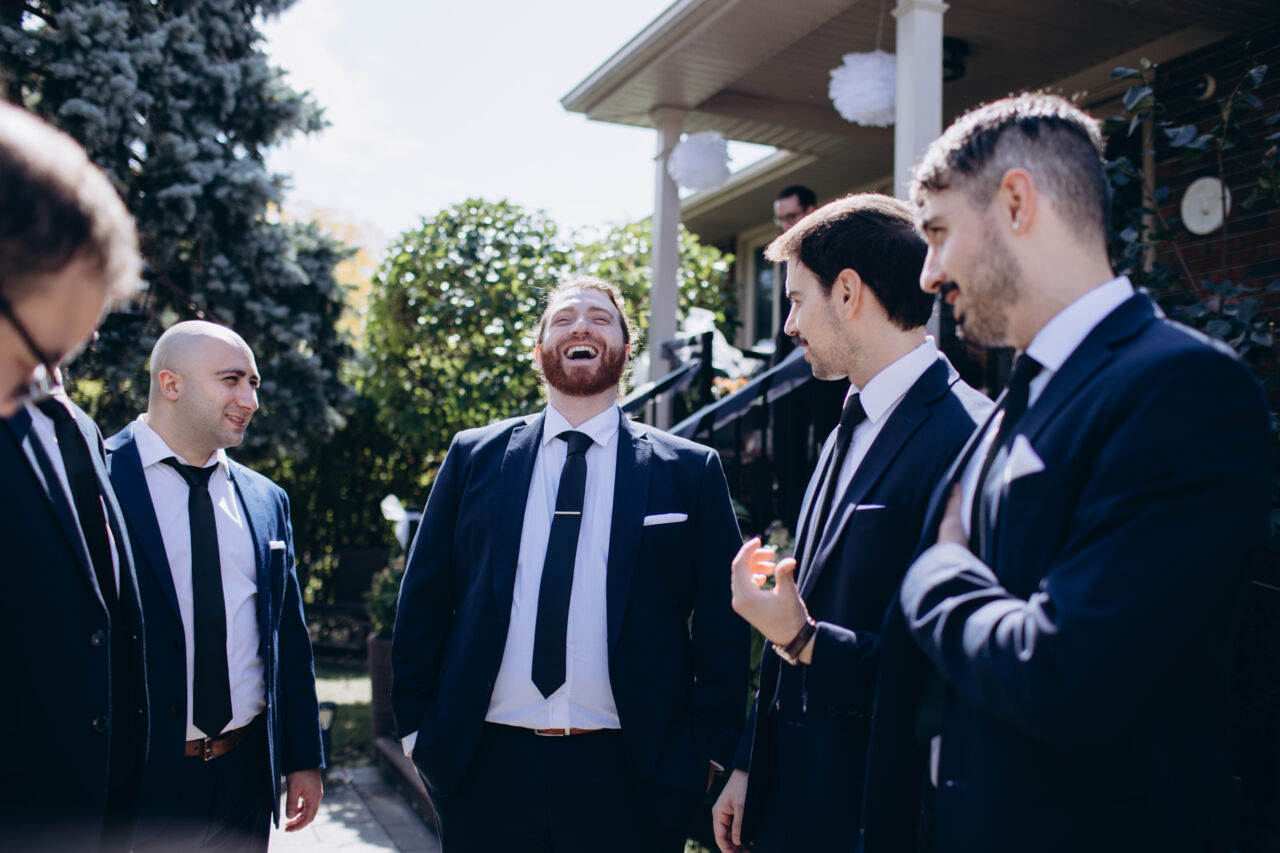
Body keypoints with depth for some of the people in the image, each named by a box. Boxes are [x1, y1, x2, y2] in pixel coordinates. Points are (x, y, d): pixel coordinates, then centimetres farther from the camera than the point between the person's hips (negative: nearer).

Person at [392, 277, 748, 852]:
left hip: (630, 775, -1)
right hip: (484, 766, 2)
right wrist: (416, 725, 4)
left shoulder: (690, 470, 2)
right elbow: (423, 601, 9)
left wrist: (710, 750, -4)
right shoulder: (475, 456, 7)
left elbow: (721, 625, 1)